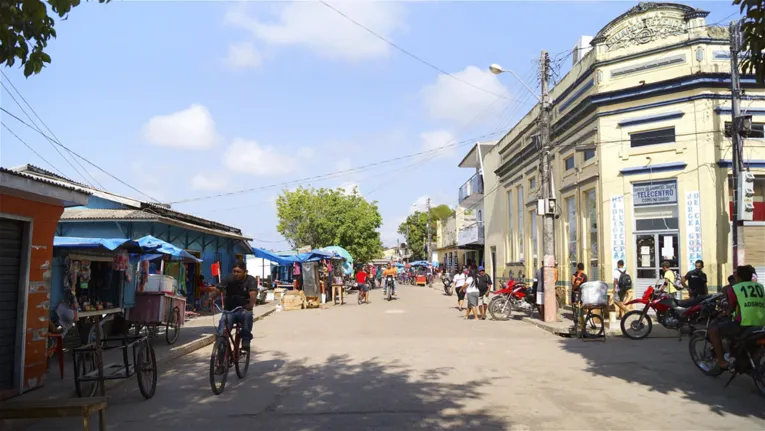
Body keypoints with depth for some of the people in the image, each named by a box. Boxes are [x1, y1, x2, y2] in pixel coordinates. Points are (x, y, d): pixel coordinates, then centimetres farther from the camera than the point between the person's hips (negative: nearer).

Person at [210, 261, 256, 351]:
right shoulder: (229, 279, -3)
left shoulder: (250, 280, -8)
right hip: (229, 311, 2)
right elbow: (218, 290, -18)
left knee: (248, 315, -36)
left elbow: (253, 293, -26)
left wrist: (251, 304, -48)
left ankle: (246, 343, -23)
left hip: (243, 310, -2)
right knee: (221, 333, -22)